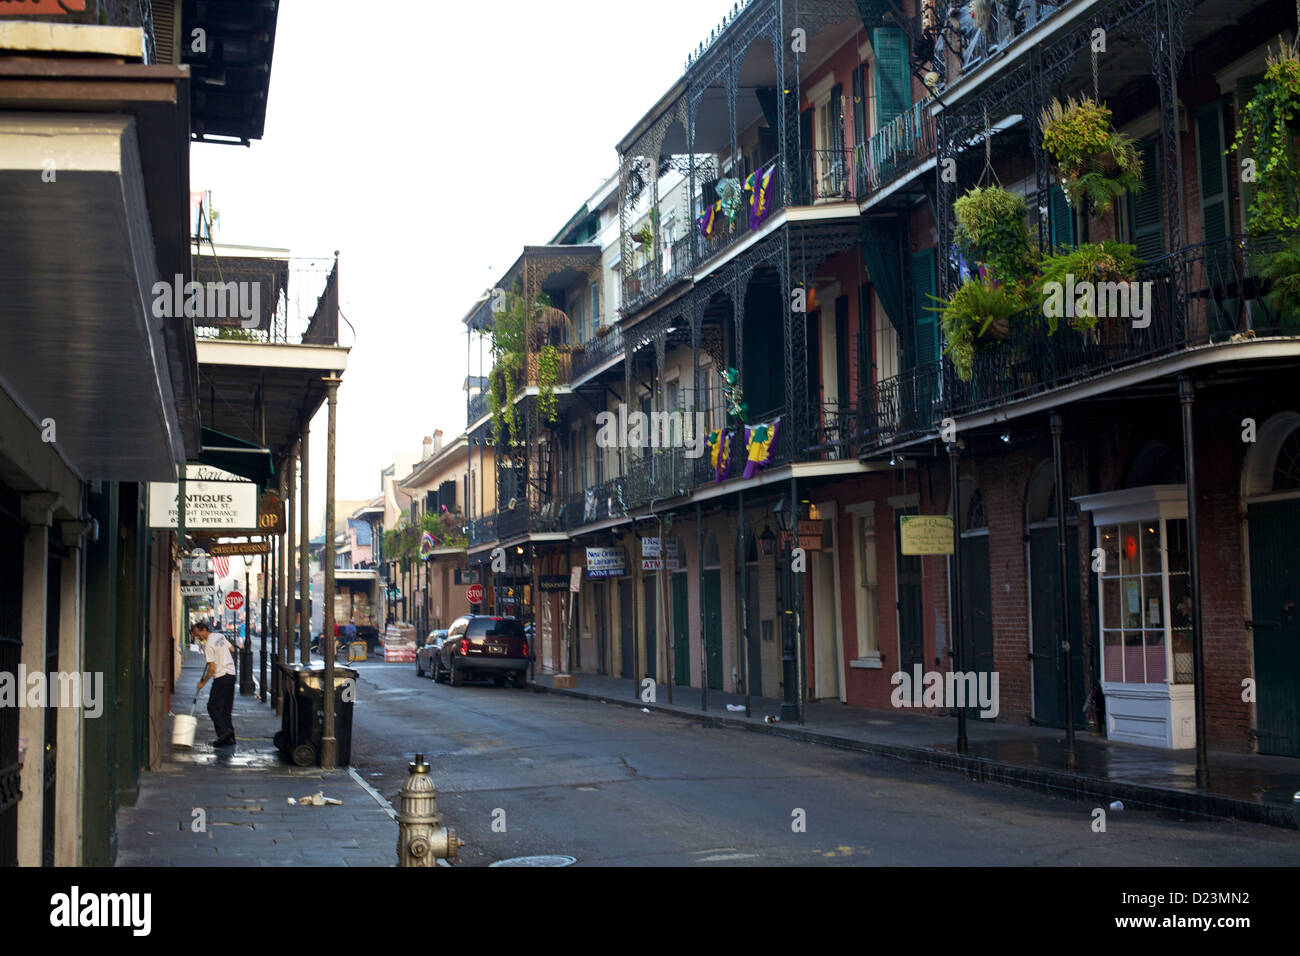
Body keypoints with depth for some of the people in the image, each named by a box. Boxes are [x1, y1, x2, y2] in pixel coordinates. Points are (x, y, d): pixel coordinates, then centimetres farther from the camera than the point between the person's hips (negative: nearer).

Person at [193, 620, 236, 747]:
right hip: (231, 674, 9)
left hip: (221, 676, -9)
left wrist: (202, 682, -9)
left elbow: (212, 668, -18)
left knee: (212, 707, -3)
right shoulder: (220, 637, 9)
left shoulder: (209, 645, -16)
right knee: (227, 708, 11)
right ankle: (229, 738, 10)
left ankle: (224, 731, -15)